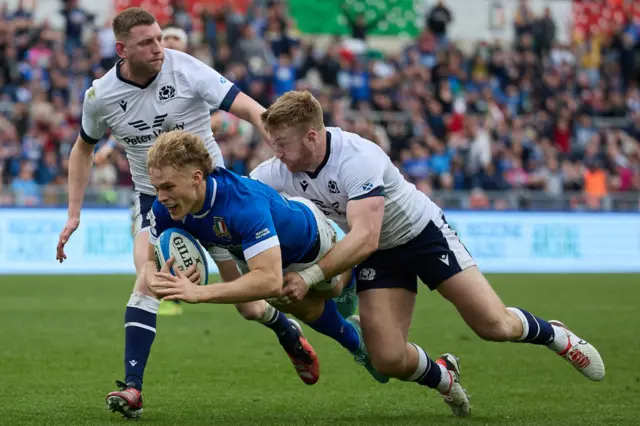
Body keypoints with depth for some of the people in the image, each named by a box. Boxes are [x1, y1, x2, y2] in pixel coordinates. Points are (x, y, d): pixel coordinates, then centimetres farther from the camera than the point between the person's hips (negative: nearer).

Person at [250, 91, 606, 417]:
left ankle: (556, 336, 22)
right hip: (378, 254, 5)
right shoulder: (280, 173, -16)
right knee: (388, 360, -11)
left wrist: (310, 276, -48)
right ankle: (443, 376, 23)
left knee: (495, 326, -11)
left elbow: (364, 238, -44)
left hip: (423, 231, -5)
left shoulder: (357, 158, -35)